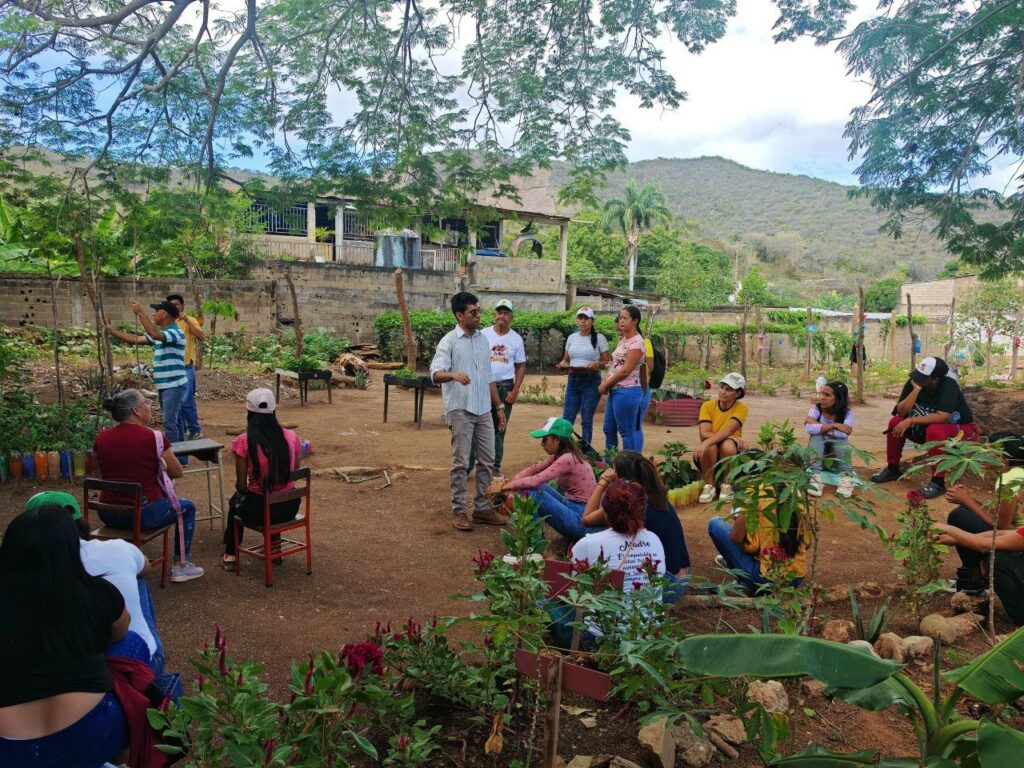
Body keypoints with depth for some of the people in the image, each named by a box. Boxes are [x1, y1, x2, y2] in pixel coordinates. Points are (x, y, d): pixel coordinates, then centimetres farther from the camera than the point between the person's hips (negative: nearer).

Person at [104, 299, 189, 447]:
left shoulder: (176, 333, -15)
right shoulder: (159, 335, 16)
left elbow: (154, 334, -33)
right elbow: (135, 339, 19)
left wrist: (141, 312, -27)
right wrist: (111, 331, 16)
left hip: (174, 385, -10)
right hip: (165, 386, 10)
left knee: (170, 422, -12)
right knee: (174, 421, 15)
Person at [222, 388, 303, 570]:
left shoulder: (243, 441, -14)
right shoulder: (291, 437, -5)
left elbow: (241, 484, -8)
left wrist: (242, 489, 14)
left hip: (260, 511, -3)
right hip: (290, 507, 3)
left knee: (235, 501, 33)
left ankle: (230, 555, 42)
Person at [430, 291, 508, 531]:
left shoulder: (483, 340, 12)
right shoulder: (449, 341, -7)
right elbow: (435, 374, -20)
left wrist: (499, 406, 16)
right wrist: (454, 374, -41)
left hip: (483, 410, 6)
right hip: (460, 410, -6)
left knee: (487, 461, 8)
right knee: (461, 462, 0)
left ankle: (482, 508, 19)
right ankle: (459, 510, 11)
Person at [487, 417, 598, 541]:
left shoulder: (567, 459, -20)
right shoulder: (559, 456, 9)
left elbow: (536, 480, -25)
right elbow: (534, 469, 8)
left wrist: (505, 487, -17)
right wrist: (509, 482, -7)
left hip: (581, 519, -10)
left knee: (530, 491, -19)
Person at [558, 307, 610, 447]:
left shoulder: (599, 338, -2)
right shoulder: (571, 337, 9)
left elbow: (608, 362, 0)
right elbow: (566, 359, 17)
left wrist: (596, 364, -20)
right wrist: (563, 364, -6)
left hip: (591, 381, -4)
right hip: (573, 380, 4)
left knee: (586, 420, 2)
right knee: (567, 419, 3)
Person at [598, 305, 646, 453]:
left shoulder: (636, 342, -14)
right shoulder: (622, 339, 15)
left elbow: (626, 370, -18)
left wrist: (605, 384, -10)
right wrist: (606, 383, 2)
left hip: (627, 391, -9)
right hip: (615, 390, 9)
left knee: (627, 431, -2)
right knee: (609, 429, 15)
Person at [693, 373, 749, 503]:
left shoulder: (741, 409, -12)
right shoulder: (708, 405, -8)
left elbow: (727, 431, -28)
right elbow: (704, 433, -19)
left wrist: (705, 443, -42)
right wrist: (732, 437, -28)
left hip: (730, 455, -1)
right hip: (710, 457, 1)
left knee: (728, 445, -34)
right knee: (710, 446, -33)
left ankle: (727, 485, -11)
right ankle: (709, 486, -12)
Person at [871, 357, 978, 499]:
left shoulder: (948, 385, -27)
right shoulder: (913, 382, -13)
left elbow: (942, 417, -38)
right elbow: (901, 412, -20)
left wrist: (911, 421, -35)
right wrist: (916, 389, -28)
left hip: (961, 430, -6)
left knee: (935, 430, -37)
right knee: (896, 422, -9)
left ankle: (938, 482, -26)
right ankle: (892, 469, 7)